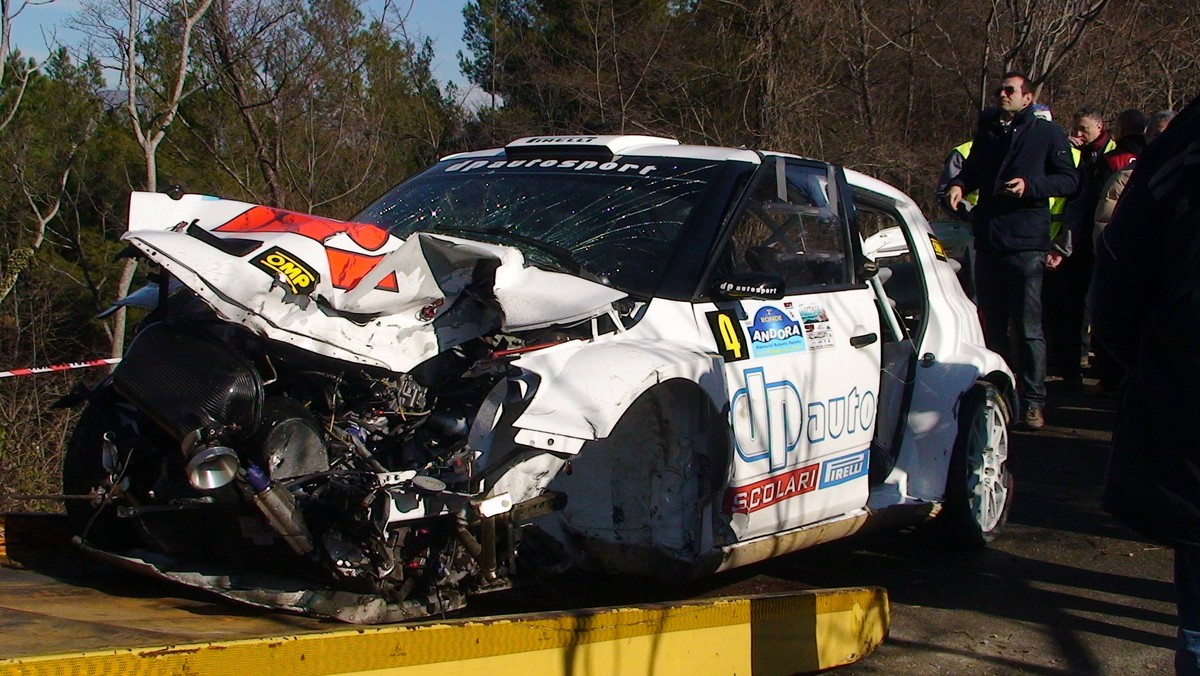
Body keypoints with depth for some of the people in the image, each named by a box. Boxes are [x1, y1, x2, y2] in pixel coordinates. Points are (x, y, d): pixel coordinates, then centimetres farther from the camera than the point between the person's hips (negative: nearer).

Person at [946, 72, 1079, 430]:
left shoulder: (1047, 133, 0)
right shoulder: (986, 132, 17)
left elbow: (1070, 180, -2)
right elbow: (972, 170, 26)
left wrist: (1030, 185, -16)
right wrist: (959, 184, 3)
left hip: (1026, 243, -6)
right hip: (987, 239, 6)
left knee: (1028, 326, -6)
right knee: (991, 324, 12)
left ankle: (1033, 401, -3)